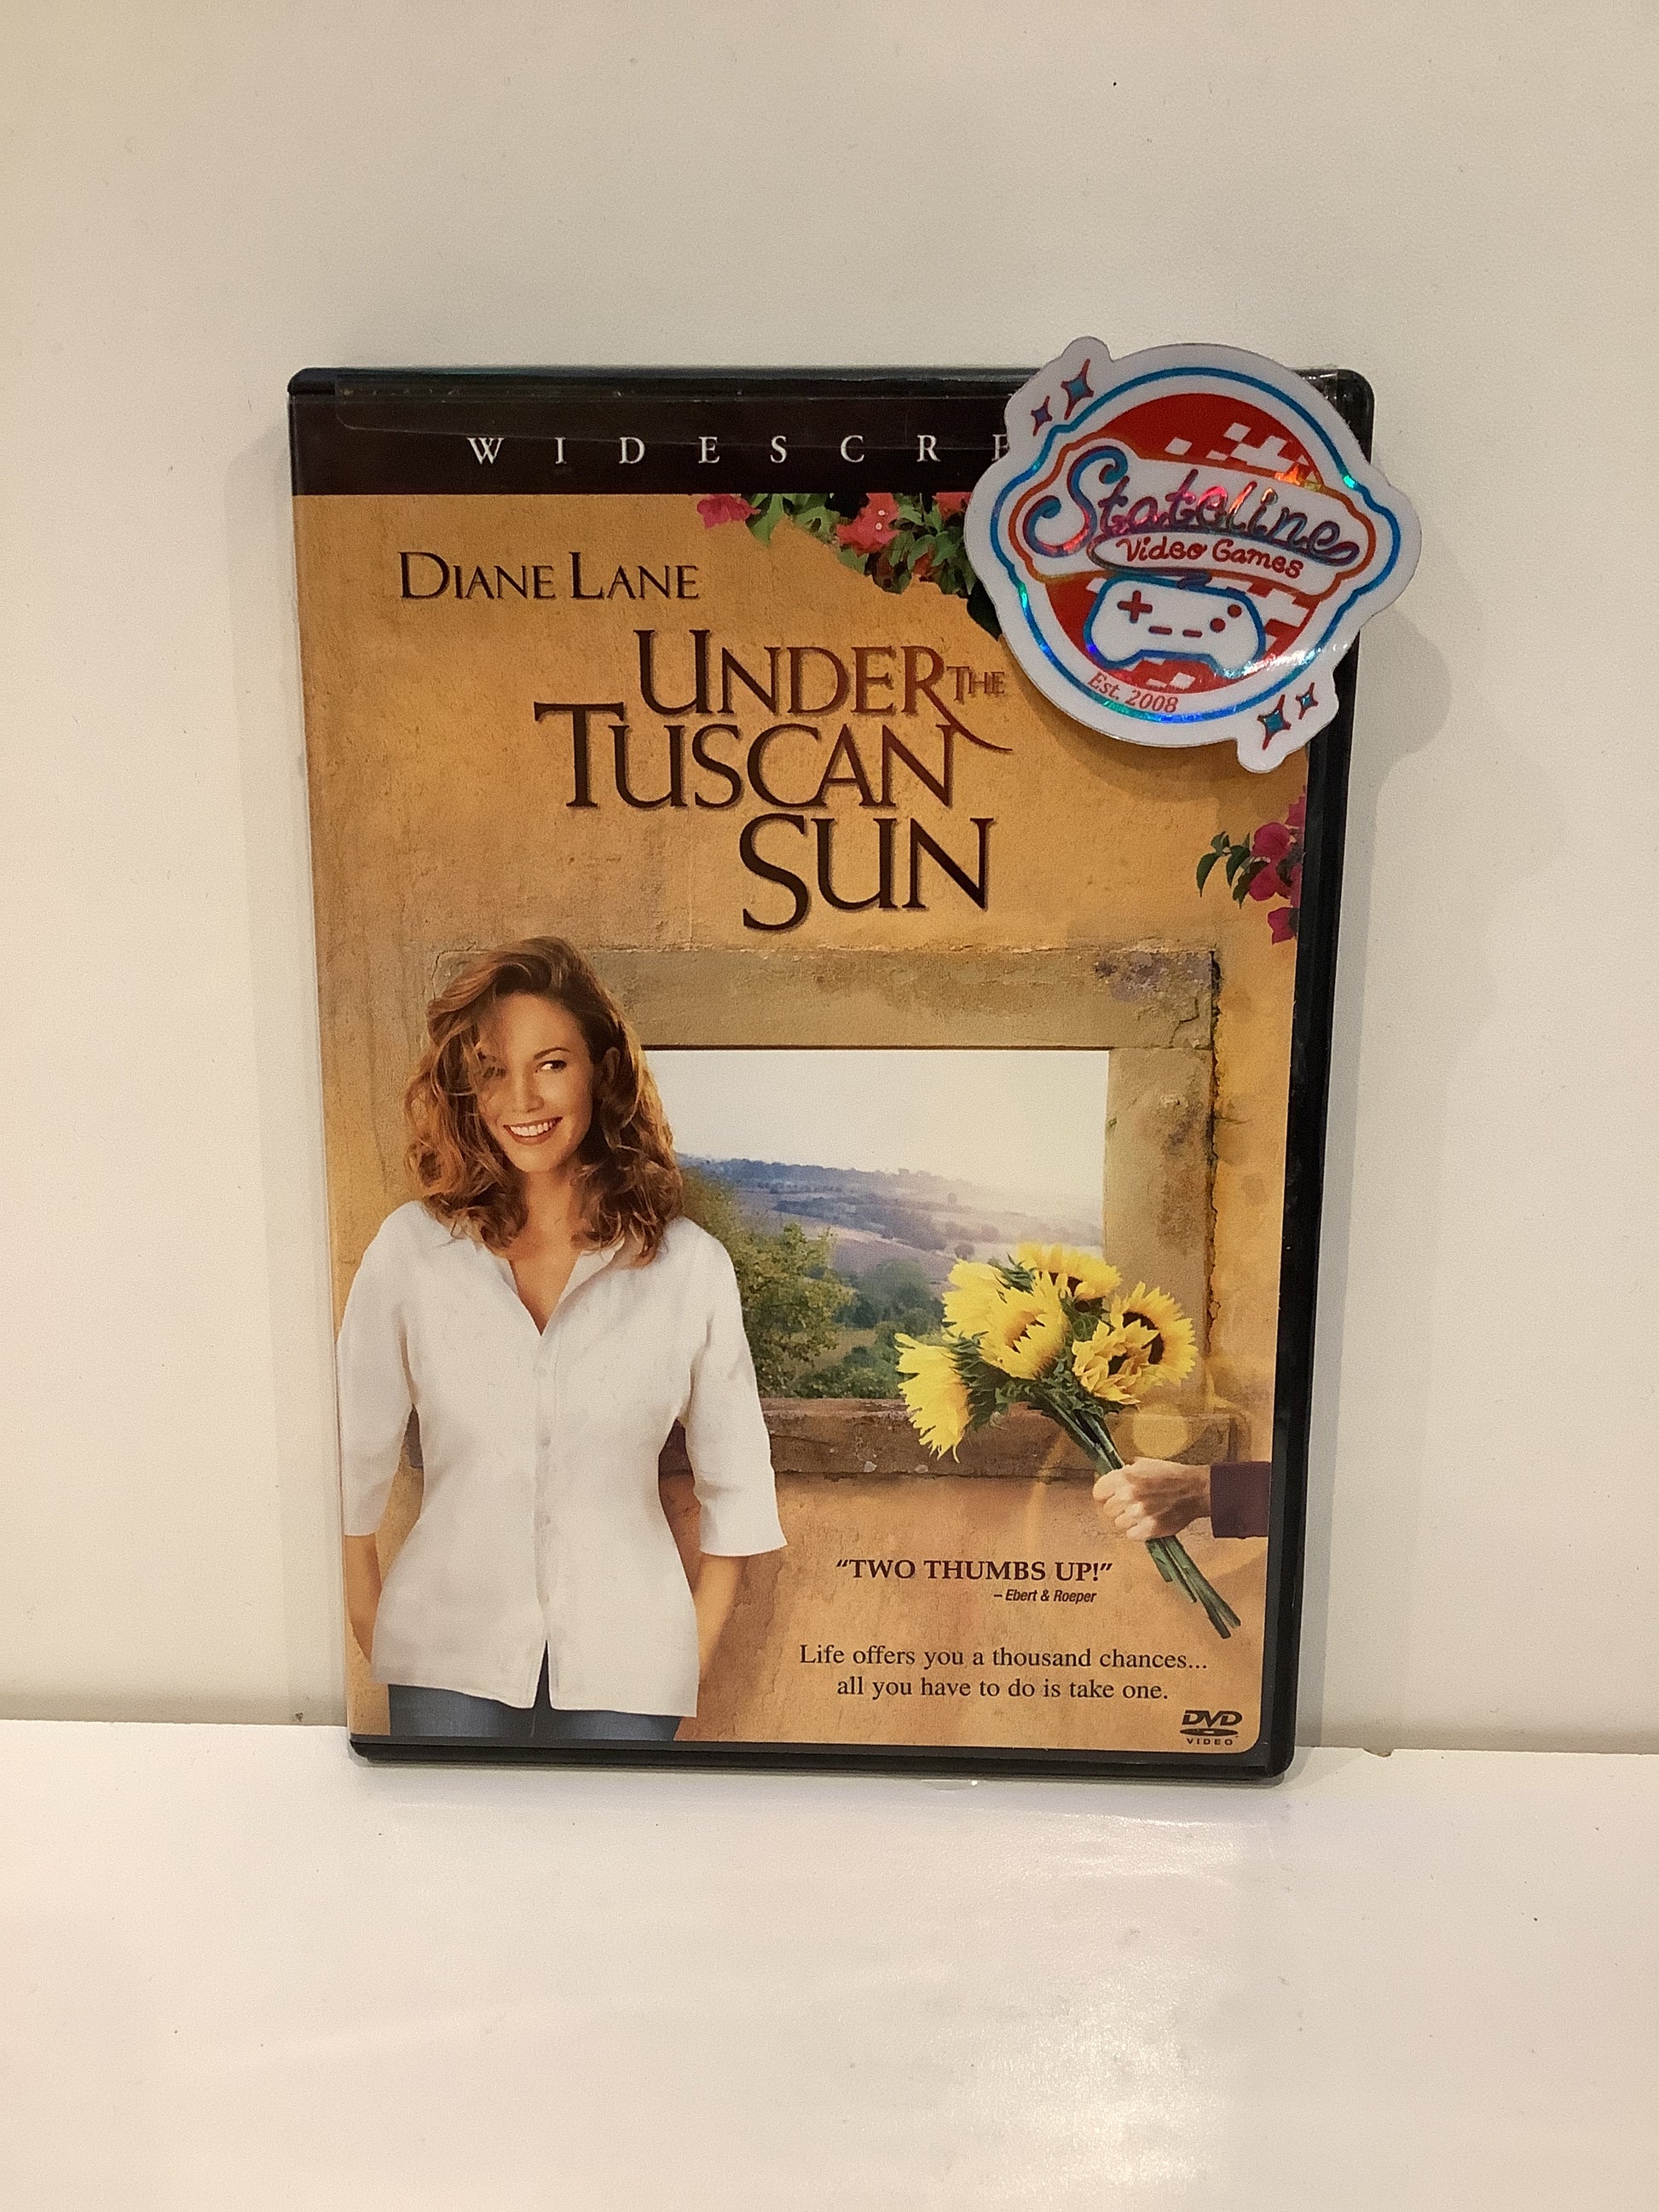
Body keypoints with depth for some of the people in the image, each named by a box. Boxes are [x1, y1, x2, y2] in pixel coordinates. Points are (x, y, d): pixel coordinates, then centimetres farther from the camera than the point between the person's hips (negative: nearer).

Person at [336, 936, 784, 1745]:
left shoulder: (688, 1265, -7)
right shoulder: (411, 1248, -6)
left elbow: (735, 1482, 2)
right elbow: (353, 1458, 3)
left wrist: (692, 1655, 1)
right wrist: (374, 1633, 3)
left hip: (622, 1669, 0)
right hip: (449, 1659, 0)